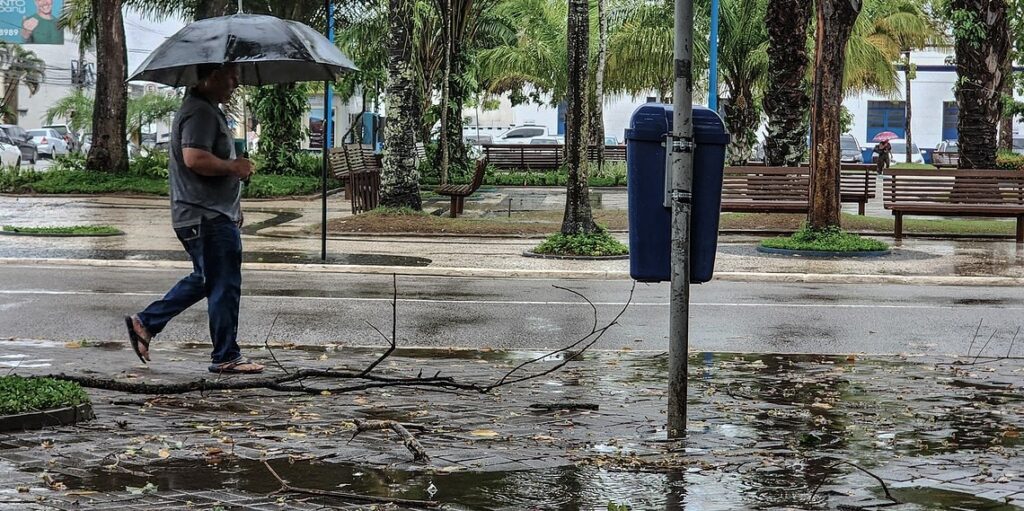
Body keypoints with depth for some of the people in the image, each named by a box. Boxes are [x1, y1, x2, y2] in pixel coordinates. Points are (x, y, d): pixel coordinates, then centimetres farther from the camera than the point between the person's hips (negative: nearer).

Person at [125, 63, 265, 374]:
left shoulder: (207, 110, 19)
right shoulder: (200, 112, -17)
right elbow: (194, 158, -29)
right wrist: (234, 167, -16)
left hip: (214, 214, 11)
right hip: (208, 217, -11)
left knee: (204, 280, 20)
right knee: (224, 287, -4)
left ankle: (145, 323, 23)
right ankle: (226, 358, 4)